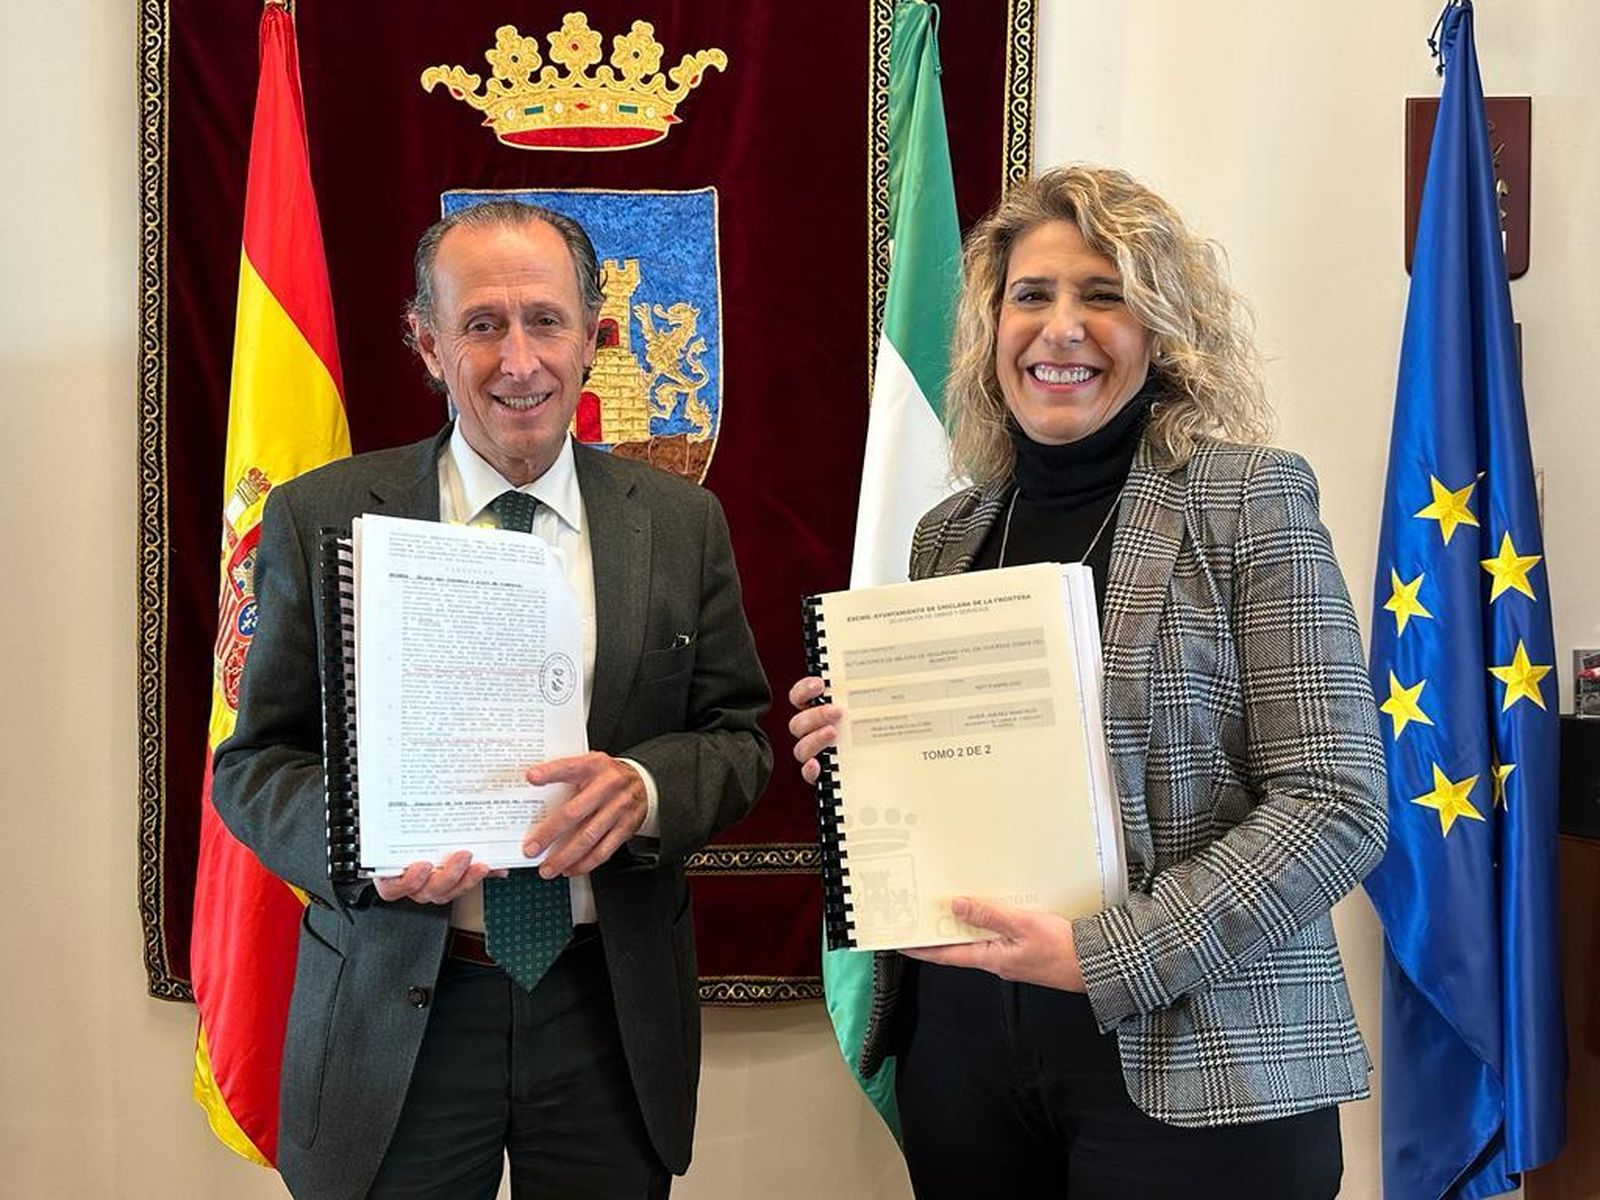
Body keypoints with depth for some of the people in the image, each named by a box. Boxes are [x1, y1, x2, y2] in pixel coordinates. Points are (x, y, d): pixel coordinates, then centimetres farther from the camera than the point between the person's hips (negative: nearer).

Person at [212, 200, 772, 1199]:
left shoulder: (683, 524, 2)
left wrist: (646, 786, -19)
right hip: (394, 1017, -1)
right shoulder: (319, 519, -3)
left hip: (613, 1005, 2)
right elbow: (256, 760, -1)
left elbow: (739, 736, 3)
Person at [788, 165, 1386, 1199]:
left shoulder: (1250, 500, -6)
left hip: (1192, 1066, -4)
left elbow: (1338, 803, -11)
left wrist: (1109, 956, -18)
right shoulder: (950, 534, 7)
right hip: (959, 1043, 4)